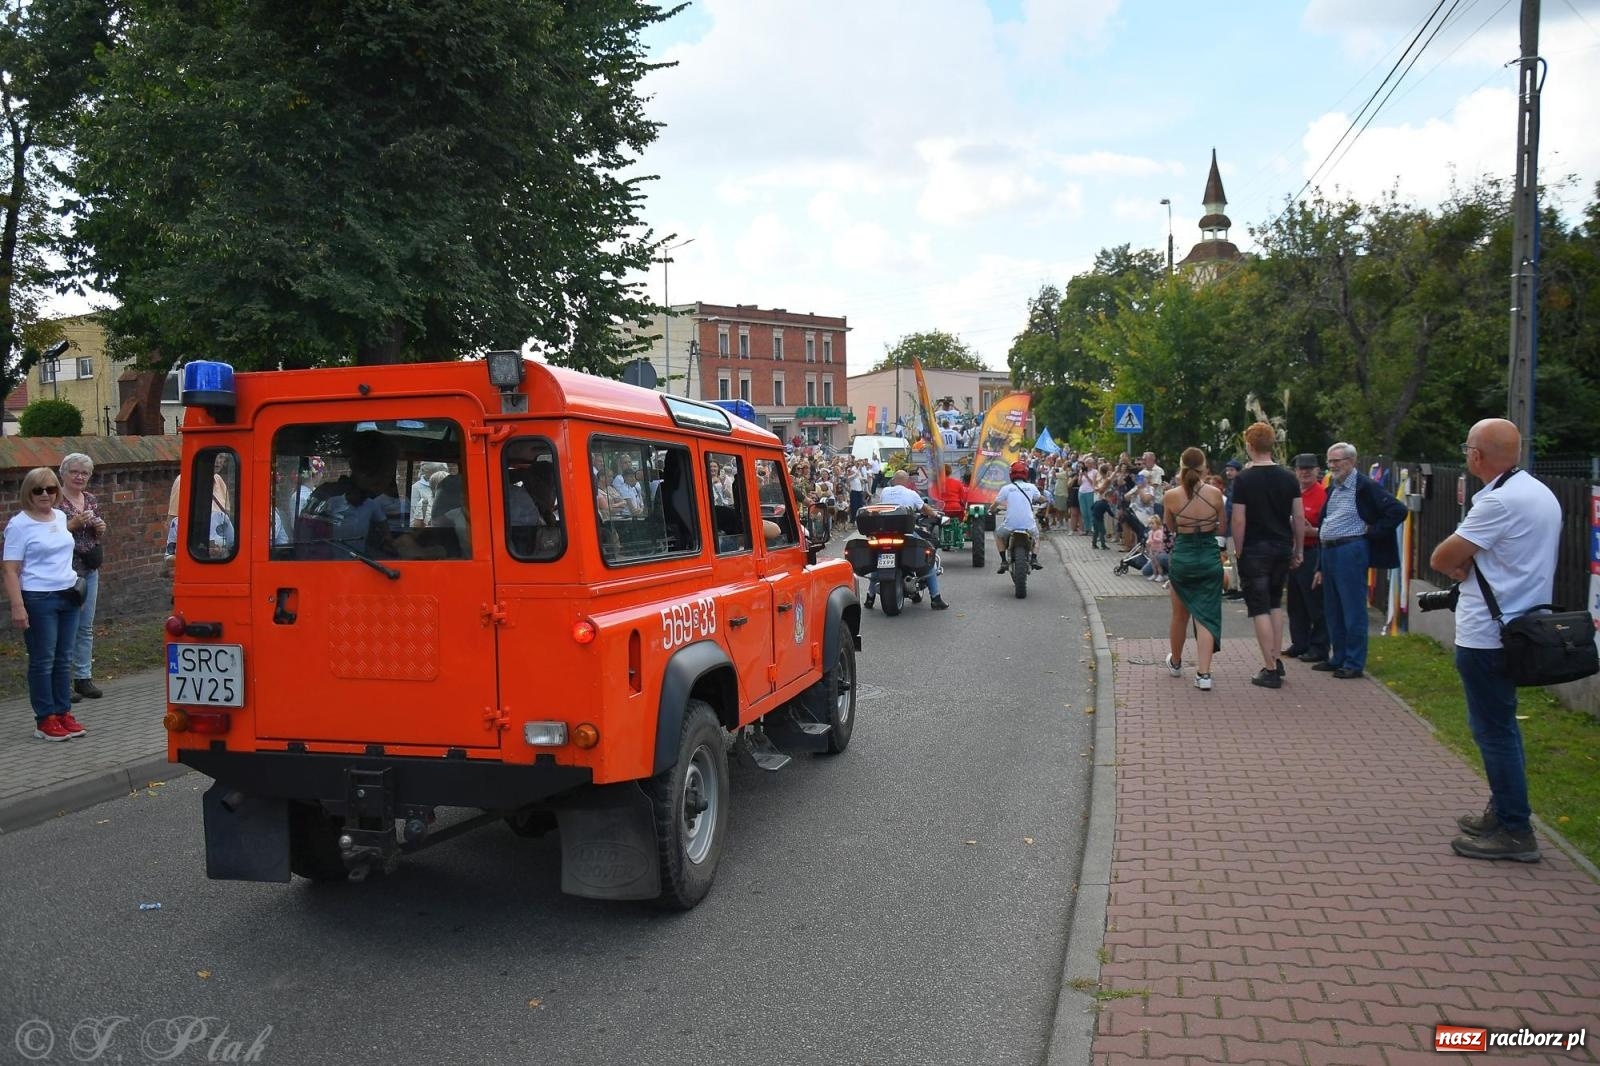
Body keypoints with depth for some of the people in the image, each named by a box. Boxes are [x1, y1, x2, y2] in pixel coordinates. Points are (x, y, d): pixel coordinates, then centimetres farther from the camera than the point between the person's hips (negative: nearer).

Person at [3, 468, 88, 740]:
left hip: (68, 595, 6)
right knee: (43, 661, -1)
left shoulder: (61, 517, 10)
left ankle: (63, 713, 17)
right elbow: (10, 569, -12)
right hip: (38, 600, -6)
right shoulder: (19, 524, -9)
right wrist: (17, 606, -18)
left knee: (64, 658, 10)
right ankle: (45, 719, 6)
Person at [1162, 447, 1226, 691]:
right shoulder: (1215, 493, -8)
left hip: (1181, 558, 0)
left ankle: (1176, 663, 37)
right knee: (1206, 615, 2)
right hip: (1209, 559, 0)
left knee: (1180, 614, 19)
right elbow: (1222, 528, 5)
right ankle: (1203, 674, -8)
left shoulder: (1171, 495, -10)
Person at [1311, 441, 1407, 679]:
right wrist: (1320, 567, 18)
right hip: (1329, 551, 9)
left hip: (1351, 550, -9)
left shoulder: (1365, 487, -8)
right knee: (1332, 610, 13)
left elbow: (1398, 510, -17)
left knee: (1353, 610, -4)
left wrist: (1371, 530, -11)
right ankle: (1337, 658, 23)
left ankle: (1354, 663, 2)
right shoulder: (1333, 489, 17)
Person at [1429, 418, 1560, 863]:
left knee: (1494, 730, -2)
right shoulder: (1540, 493, 11)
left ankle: (1515, 831, 5)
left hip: (1487, 635, -10)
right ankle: (1503, 812, 29)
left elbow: (1441, 560, -17)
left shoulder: (1500, 501, -21)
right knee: (1501, 725, 19)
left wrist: (1460, 566, 2)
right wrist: (1469, 563, 1)